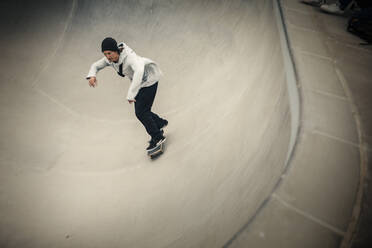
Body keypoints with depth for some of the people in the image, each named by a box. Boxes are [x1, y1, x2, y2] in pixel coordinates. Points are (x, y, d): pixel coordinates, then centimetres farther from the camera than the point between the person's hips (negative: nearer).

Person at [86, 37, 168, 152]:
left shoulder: (129, 56, -37)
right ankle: (160, 123, 37)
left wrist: (131, 93, -58)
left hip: (149, 80, -8)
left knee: (141, 112, -10)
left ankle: (157, 137, 5)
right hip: (139, 81, 8)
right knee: (140, 111, 13)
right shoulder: (110, 59, -12)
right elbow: (95, 66, 1)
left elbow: (139, 70, -56)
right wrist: (92, 76, -24)